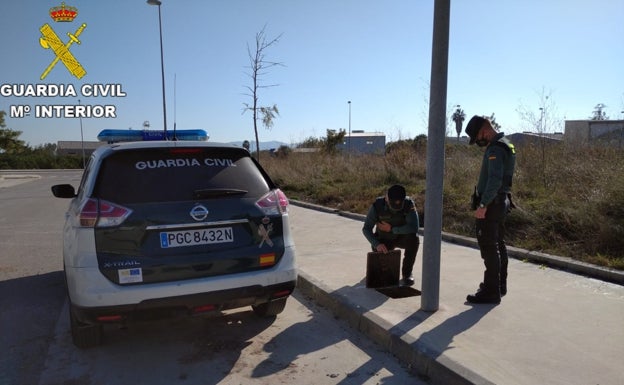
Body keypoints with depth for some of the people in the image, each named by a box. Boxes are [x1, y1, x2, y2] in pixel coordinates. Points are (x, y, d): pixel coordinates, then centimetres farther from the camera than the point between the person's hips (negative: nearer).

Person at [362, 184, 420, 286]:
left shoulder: (409, 204, -27)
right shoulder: (377, 205, -25)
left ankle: (407, 272, -13)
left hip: (402, 238, 0)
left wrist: (391, 229, -30)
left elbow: (414, 227, -34)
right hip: (384, 240, 0)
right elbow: (366, 229, -22)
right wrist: (377, 244, -38)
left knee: (414, 238, -33)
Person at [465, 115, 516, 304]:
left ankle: (491, 291, 0)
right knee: (498, 244, 18)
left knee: (489, 247, -6)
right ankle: (500, 284, 31)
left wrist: (483, 205, -26)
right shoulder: (506, 144, 15)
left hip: (491, 204, -10)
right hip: (501, 202, 10)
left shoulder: (495, 149, -17)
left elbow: (494, 180, -27)